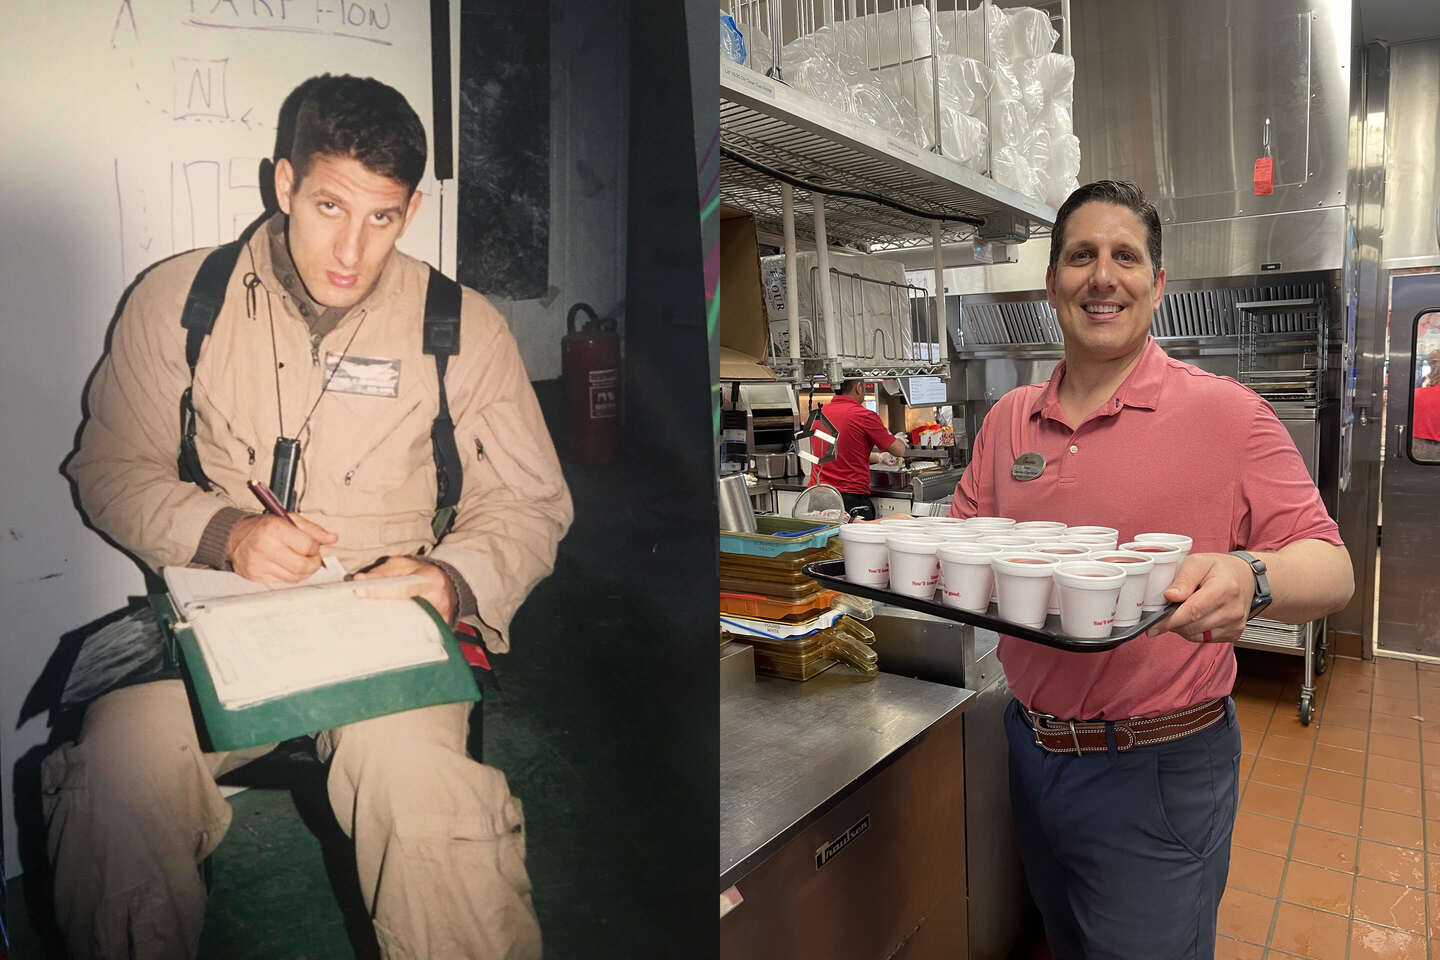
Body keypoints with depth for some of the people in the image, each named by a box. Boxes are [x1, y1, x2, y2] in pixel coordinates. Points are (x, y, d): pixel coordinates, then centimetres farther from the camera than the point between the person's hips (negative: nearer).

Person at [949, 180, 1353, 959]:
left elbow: (1330, 570, -12)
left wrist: (1249, 581, -34)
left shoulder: (1225, 413, -11)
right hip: (1032, 747, 5)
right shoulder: (1007, 420, 2)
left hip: (1158, 771, -4)